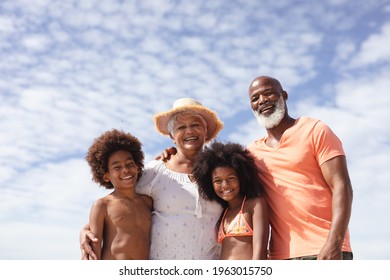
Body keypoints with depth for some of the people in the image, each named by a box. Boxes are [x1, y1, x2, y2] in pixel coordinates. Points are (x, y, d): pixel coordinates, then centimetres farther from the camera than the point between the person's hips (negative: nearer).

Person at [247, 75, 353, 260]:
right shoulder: (253, 151, 16)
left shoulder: (315, 130, 4)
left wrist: (334, 244, -18)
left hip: (325, 250, -4)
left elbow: (341, 187, -5)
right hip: (280, 255, 4)